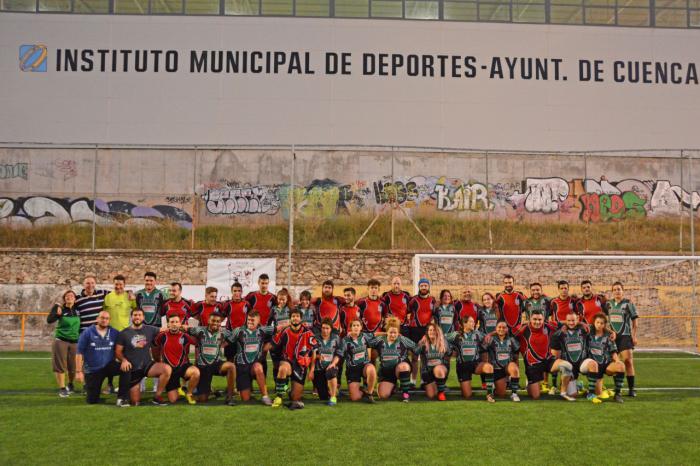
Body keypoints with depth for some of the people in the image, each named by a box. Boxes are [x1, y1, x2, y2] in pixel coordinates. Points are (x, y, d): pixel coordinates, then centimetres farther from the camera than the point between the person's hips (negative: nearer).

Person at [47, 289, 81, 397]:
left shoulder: (77, 310, 4)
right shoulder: (60, 309, -4)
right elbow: (49, 320, -16)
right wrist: (57, 313, -31)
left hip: (75, 342, 2)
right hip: (60, 341, -2)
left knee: (73, 366, 5)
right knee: (60, 365, -2)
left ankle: (70, 385, 31)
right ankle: (62, 388, 9)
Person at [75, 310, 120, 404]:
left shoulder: (114, 333, -1)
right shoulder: (87, 333, -6)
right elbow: (80, 353, -6)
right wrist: (78, 372, -11)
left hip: (109, 366, 1)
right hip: (92, 370, -1)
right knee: (92, 400, 1)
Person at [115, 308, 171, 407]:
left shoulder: (150, 330, 3)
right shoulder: (124, 333, -1)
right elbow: (118, 351, -1)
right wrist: (123, 360, -21)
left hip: (147, 365, 2)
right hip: (132, 369, -2)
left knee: (167, 369, -28)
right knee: (135, 402, -3)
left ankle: (157, 397, -13)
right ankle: (122, 396, 29)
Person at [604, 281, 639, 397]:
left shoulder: (628, 304, -1)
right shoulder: (608, 304, 9)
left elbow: (634, 321, 0)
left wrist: (634, 336, -4)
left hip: (625, 336, -4)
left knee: (628, 361, -10)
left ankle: (631, 388, -5)